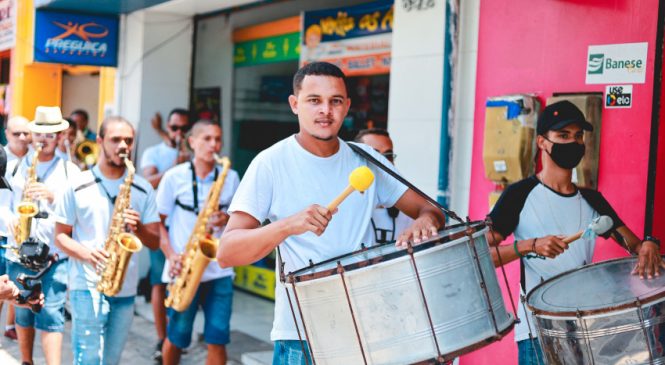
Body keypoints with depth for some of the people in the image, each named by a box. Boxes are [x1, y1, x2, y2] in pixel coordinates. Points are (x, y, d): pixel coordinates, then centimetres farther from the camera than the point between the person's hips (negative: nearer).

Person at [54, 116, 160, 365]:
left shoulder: (143, 189, 7)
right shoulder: (78, 185, -1)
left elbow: (154, 242, 6)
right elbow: (61, 235, 2)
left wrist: (138, 228, -16)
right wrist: (86, 254, -17)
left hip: (126, 289, 4)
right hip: (87, 286, -3)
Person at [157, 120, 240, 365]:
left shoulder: (230, 178, 8)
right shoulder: (174, 177, 0)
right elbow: (157, 222, 2)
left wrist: (227, 219, -9)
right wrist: (171, 255, -12)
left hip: (220, 270, 2)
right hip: (184, 270, -2)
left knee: (217, 340, -2)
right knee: (176, 338, 9)